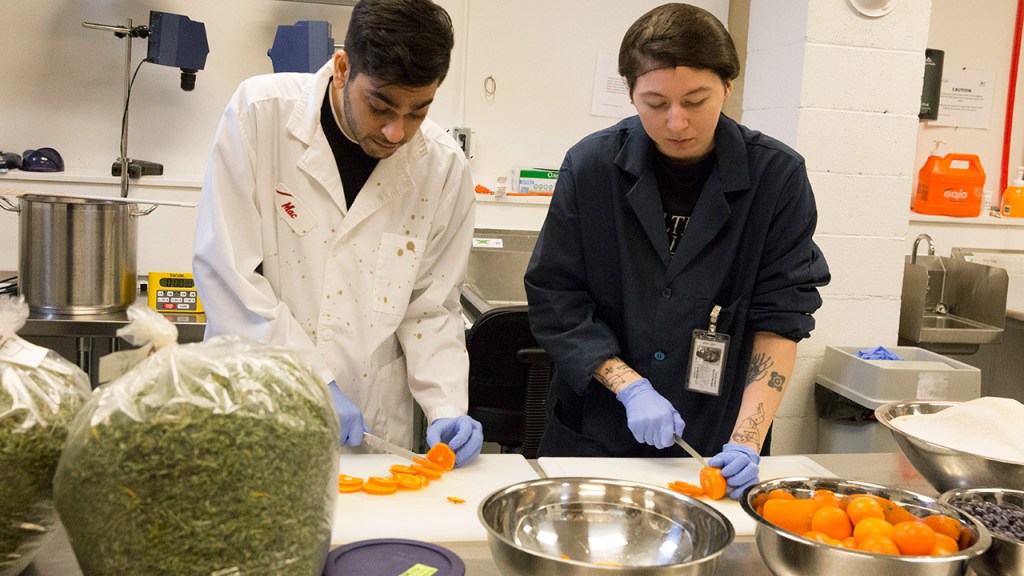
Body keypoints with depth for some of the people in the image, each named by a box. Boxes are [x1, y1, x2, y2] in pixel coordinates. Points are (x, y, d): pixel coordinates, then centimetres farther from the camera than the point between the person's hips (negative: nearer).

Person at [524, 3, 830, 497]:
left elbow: (781, 317, -9)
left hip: (716, 446, 0)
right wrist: (629, 388, -16)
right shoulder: (591, 166, -9)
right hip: (596, 435, 1)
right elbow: (554, 298, -7)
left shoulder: (776, 176, -9)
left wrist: (747, 440, -17)